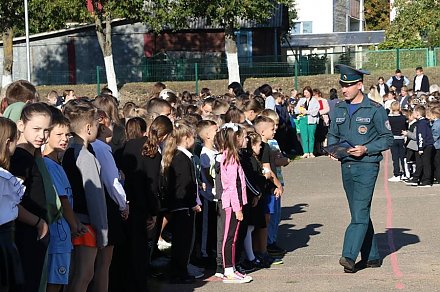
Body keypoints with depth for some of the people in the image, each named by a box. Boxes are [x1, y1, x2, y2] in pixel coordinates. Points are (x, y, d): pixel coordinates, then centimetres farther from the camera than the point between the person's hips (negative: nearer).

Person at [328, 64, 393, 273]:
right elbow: (332, 135, 20)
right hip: (346, 166, 7)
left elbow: (387, 138, -4)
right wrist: (332, 149, -1)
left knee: (360, 213, -12)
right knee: (360, 213, 11)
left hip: (367, 165, -6)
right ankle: (371, 257, 18)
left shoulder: (375, 109, -6)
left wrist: (366, 149, -16)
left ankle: (349, 256, -18)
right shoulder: (339, 109, 11)